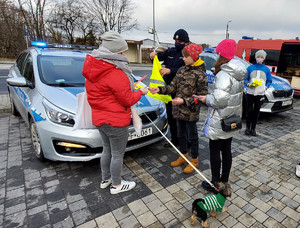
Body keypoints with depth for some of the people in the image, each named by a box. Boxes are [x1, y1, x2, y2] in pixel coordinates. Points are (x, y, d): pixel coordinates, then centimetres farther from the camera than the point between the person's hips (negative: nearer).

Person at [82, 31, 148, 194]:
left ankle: (105, 179, 42)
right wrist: (140, 92, 0)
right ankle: (116, 185, 29)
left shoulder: (92, 70, 6)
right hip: (115, 121, -9)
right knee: (118, 154, 10)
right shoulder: (116, 74, -23)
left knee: (107, 150, 24)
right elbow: (128, 100, -18)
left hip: (99, 119, 9)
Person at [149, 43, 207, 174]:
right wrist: (159, 89, -11)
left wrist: (184, 101, -24)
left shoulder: (200, 74, -13)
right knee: (181, 134, 18)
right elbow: (173, 87, 4)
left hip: (191, 112, -6)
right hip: (179, 110, 6)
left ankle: (194, 161, 30)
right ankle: (183, 157, 39)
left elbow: (202, 96, -15)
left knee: (192, 136, 9)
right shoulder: (182, 70, 6)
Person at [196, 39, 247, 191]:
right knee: (226, 150, 18)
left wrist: (206, 99, -11)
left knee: (214, 151, 6)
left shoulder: (223, 74, -22)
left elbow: (220, 99, -29)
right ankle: (225, 181, 33)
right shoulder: (238, 74, 7)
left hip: (219, 123, -9)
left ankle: (216, 183, 22)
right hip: (231, 121, 9)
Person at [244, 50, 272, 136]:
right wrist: (249, 84, -12)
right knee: (249, 111, 2)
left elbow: (269, 81, 14)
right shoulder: (250, 68, 4)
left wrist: (265, 87, -3)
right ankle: (247, 127, 14)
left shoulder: (266, 69, 7)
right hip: (250, 93, -1)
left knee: (256, 112, 5)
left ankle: (253, 128, 15)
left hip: (260, 94, 1)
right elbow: (245, 79, 6)